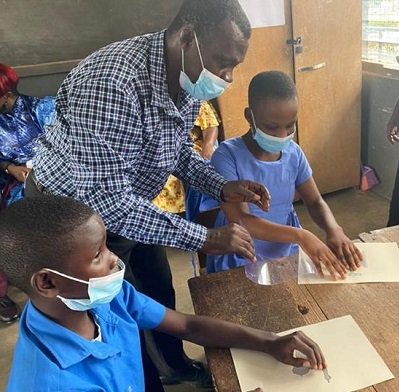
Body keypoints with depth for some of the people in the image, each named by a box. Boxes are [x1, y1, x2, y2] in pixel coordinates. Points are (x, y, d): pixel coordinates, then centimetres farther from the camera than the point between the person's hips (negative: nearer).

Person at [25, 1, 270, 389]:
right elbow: (105, 200, -37)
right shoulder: (111, 84, -37)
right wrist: (203, 238, -35)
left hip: (129, 202, 8)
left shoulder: (189, 78, -10)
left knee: (160, 290, 22)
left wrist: (223, 187, -12)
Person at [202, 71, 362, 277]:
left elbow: (315, 202, 4)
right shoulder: (227, 156, -19)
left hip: (288, 256, 3)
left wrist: (333, 228, -17)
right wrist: (300, 235, -36)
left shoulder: (293, 152, -3)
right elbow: (240, 221, -26)